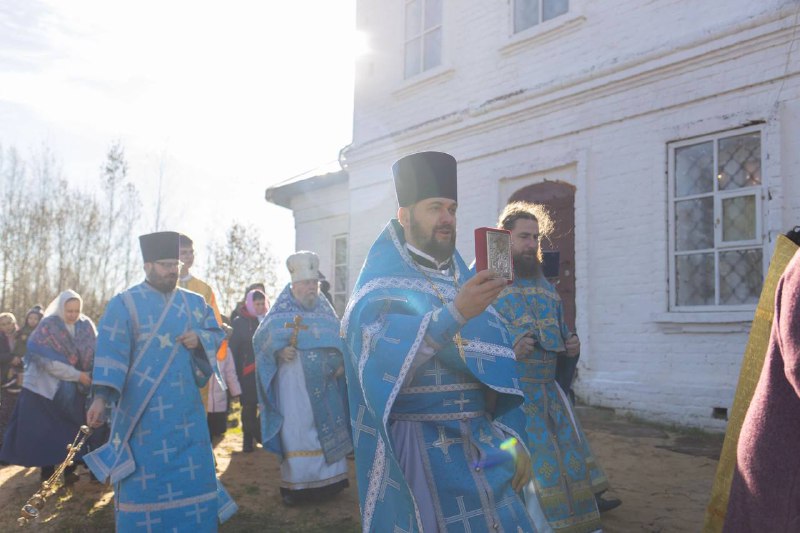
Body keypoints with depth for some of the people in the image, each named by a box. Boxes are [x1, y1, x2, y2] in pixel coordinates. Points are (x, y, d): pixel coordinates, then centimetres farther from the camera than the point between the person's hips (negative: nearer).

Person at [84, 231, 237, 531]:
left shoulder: (194, 302, 10)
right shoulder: (124, 304, -3)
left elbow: (217, 333, 14)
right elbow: (111, 351, -13)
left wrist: (199, 339, -10)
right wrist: (101, 396, -25)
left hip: (185, 407, 4)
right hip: (142, 408, -4)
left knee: (193, 471, 9)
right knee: (144, 475, 2)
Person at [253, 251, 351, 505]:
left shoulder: (324, 309, 11)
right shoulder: (282, 310, -2)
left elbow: (338, 339, 14)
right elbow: (262, 338, -4)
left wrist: (340, 362, -1)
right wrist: (279, 351, -22)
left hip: (325, 382, 5)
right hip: (294, 382, -5)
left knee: (330, 428, 8)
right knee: (298, 432, -4)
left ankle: (329, 478, 19)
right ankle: (295, 484, 5)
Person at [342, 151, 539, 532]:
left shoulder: (466, 281, 12)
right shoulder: (382, 282, -6)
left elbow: (495, 366, 13)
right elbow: (382, 355, -25)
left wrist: (513, 437, 6)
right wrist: (455, 312, -35)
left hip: (483, 445, 6)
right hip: (420, 449, -5)